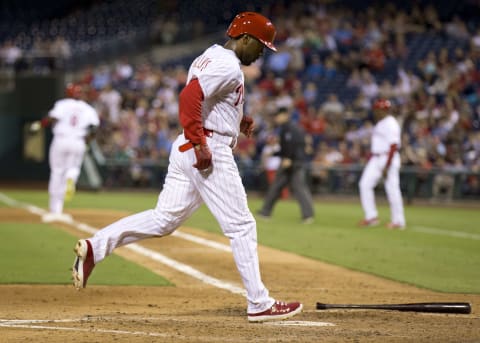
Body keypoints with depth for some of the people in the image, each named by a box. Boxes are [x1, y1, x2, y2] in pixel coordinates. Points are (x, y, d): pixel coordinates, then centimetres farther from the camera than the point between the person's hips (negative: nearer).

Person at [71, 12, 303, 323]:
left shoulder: (210, 56, 18)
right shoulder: (228, 66, -14)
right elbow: (189, 98, -26)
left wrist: (237, 119, 18)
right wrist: (200, 145, -27)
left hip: (186, 148, 10)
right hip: (209, 151, -10)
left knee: (164, 219, 8)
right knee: (241, 226, -2)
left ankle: (94, 247, -3)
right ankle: (259, 304, 2)